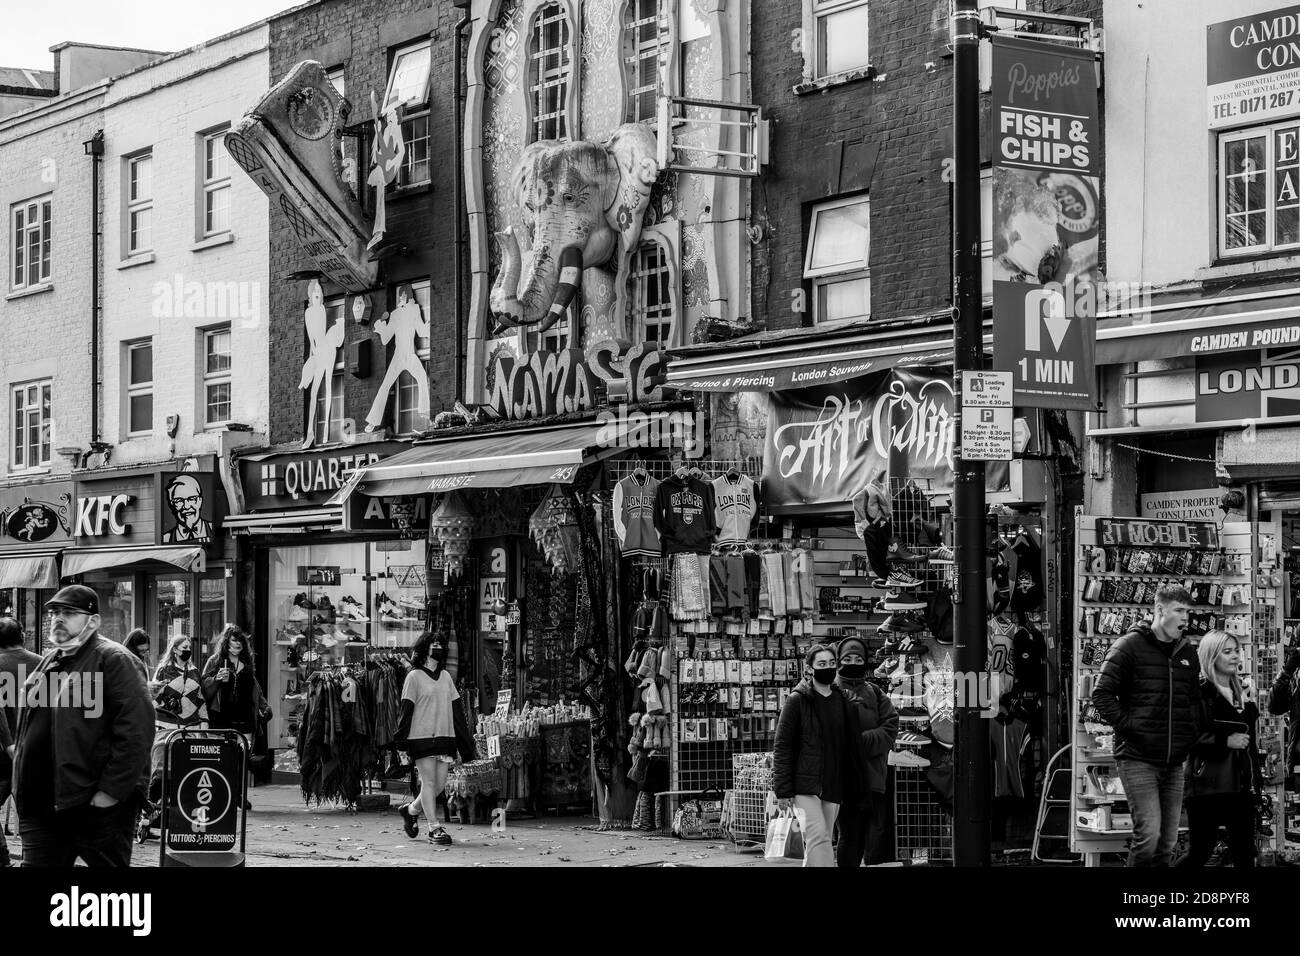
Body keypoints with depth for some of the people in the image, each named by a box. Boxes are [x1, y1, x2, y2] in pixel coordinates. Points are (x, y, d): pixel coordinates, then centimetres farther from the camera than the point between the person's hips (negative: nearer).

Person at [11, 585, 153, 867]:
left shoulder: (112, 659, -8)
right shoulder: (49, 663, 17)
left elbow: (136, 729, -17)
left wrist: (111, 790, -20)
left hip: (97, 805, -7)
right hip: (41, 807, 7)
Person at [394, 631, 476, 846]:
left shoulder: (445, 676, 14)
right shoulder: (414, 677, -3)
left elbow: (456, 710, 15)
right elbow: (406, 711, -5)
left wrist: (467, 740, 12)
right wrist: (402, 741, -10)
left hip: (444, 737, 6)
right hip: (421, 737, -6)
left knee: (440, 784, 4)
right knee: (428, 781, -5)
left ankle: (411, 810, 27)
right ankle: (434, 829, 0)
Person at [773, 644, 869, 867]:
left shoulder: (843, 702, 12)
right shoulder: (797, 700, -2)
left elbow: (853, 746, 16)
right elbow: (783, 746, -4)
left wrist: (856, 789, 11)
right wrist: (783, 790, -9)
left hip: (834, 786, 5)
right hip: (805, 783, -5)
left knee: (815, 843, 7)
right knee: (818, 836, -18)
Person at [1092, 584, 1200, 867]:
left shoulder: (1187, 653, 14)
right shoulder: (1129, 647, -5)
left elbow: (1195, 701, 24)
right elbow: (1102, 694, -7)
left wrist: (1190, 735, 10)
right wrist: (1127, 725, -13)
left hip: (1174, 762, 6)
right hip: (1138, 759, -6)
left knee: (1167, 843, 6)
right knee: (1148, 835, -16)